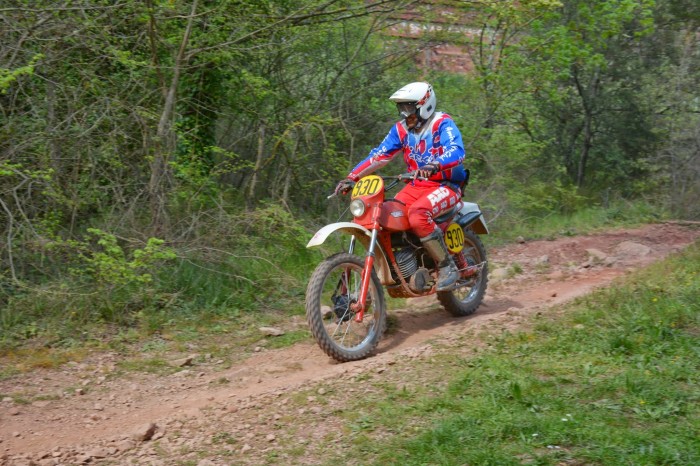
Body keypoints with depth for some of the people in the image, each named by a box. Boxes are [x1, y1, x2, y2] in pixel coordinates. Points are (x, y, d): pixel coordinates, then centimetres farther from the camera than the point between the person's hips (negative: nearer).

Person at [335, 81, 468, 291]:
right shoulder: (401, 129, 9)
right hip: (416, 186, 7)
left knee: (417, 215, -35)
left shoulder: (443, 124, -10)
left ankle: (447, 266, -22)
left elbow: (457, 150, -27)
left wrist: (434, 165, -47)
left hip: (446, 185, -7)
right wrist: (352, 177, -7)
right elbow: (379, 155, 5)